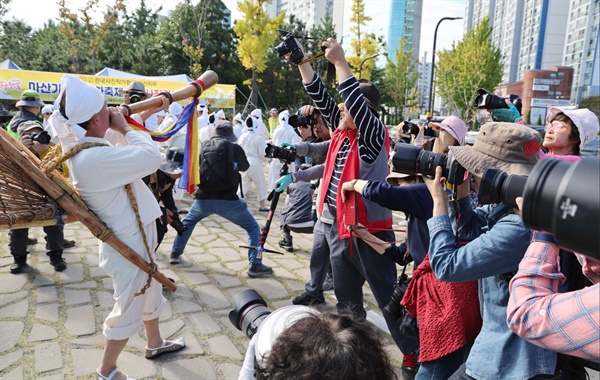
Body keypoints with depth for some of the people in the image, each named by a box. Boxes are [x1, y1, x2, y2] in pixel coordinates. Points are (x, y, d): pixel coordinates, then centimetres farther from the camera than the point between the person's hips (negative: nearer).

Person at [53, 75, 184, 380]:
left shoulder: (82, 145, -1)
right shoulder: (94, 158, -32)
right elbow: (152, 158, -34)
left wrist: (150, 112, 10)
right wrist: (124, 128, -19)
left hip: (134, 237, 10)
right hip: (128, 244, -9)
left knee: (150, 292, 26)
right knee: (129, 309, 10)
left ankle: (155, 343, 49)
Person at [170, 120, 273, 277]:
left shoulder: (203, 147, 7)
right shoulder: (234, 148, -1)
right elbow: (245, 167, 18)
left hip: (203, 199, 4)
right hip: (227, 200, -3)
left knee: (188, 222, 34)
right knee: (253, 228, 9)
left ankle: (175, 253, 38)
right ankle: (255, 265, 0)